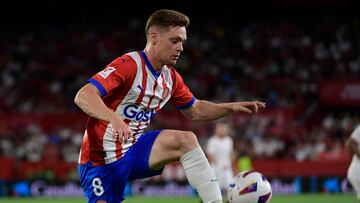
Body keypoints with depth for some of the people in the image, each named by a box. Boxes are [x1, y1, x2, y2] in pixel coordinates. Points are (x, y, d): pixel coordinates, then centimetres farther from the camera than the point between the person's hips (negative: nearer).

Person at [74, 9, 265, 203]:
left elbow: (195, 111, 20)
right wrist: (113, 118, -48)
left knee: (185, 140, -13)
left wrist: (232, 107, 5)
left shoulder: (170, 77, 5)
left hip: (134, 149, 7)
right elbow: (83, 96, -31)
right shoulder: (129, 65, -21)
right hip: (102, 162, -7)